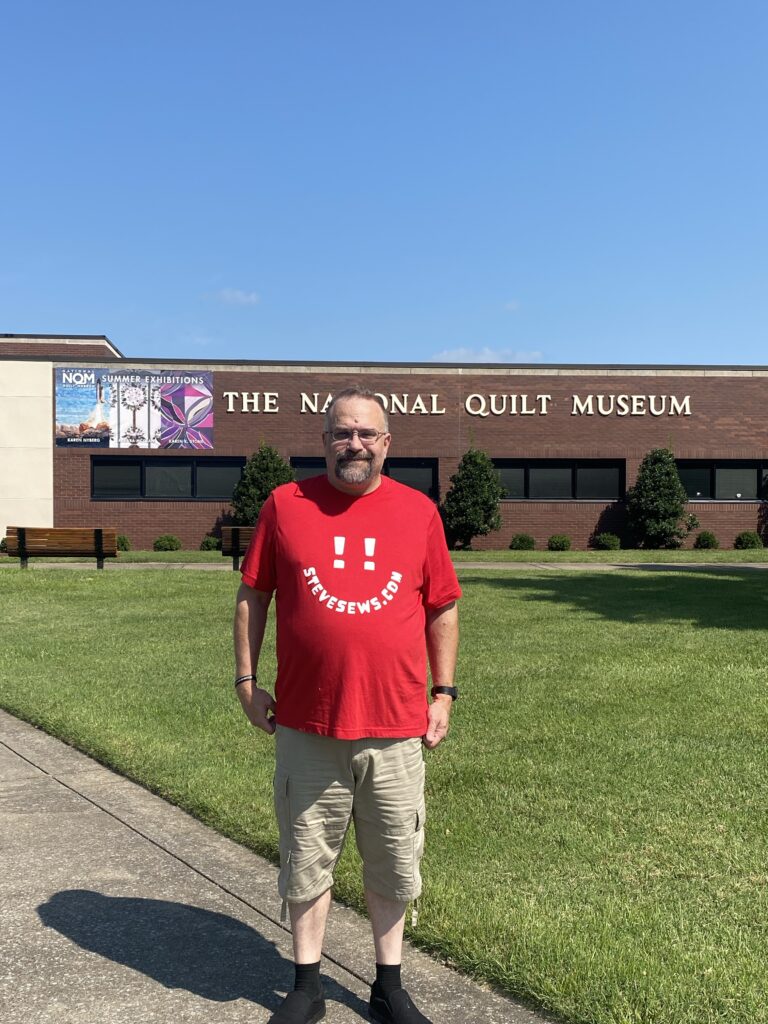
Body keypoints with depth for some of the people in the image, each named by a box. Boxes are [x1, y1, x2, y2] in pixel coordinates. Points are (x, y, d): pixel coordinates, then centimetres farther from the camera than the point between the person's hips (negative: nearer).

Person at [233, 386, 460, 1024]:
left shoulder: (418, 511, 2)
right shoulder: (286, 505, 0)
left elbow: (443, 608, 7)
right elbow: (253, 596, 6)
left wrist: (443, 693, 5)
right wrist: (247, 680, 2)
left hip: (396, 729, 1)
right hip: (306, 727, 0)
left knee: (393, 866, 14)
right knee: (307, 863, 13)